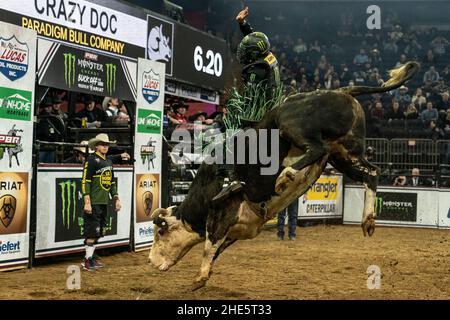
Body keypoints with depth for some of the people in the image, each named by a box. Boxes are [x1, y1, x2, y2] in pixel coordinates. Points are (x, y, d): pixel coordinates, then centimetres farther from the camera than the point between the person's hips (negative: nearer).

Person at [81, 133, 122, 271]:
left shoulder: (109, 162, 18)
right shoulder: (91, 160, -8)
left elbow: (112, 182, 26)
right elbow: (85, 182, -14)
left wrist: (116, 199, 20)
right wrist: (87, 202, -19)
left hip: (104, 203, 8)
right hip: (93, 203, -8)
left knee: (98, 232, 12)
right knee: (92, 232, -7)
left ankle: (90, 258, 20)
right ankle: (87, 260, -1)